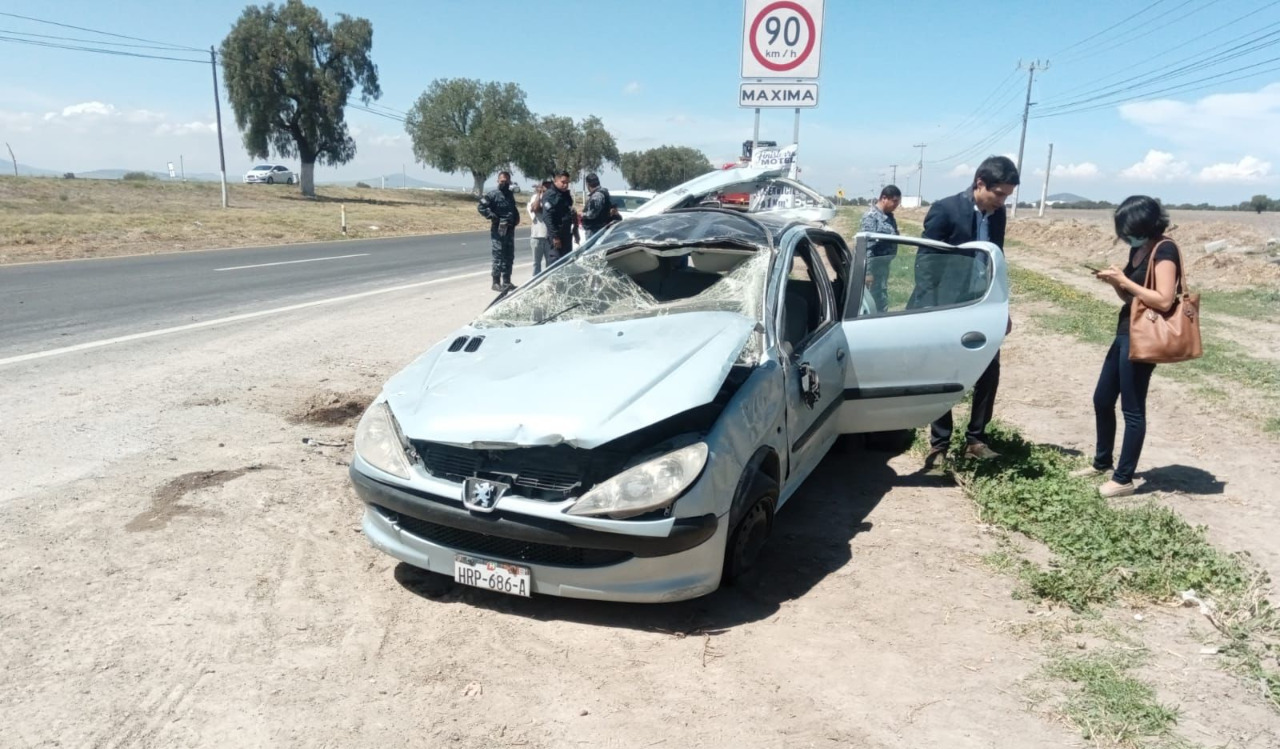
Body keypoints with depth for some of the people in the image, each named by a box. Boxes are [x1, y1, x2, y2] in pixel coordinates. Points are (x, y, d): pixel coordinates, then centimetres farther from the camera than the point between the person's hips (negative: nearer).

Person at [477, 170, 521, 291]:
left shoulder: (510, 195, 16)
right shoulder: (492, 194, -6)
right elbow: (481, 207, -12)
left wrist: (516, 218, 14)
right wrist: (492, 216, -18)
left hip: (510, 230, 7)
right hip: (498, 230, -7)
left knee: (509, 256, 10)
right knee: (498, 257, -6)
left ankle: (506, 281, 19)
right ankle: (496, 283, -1)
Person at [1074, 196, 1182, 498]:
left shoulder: (1164, 250, -14)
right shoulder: (1139, 249, 12)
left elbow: (1164, 300, -23)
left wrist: (1124, 280, -18)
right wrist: (1115, 281, -2)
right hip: (1125, 334, 10)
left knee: (1132, 409, -2)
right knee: (1102, 399, 17)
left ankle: (1123, 479, 8)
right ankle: (1103, 462, 32)